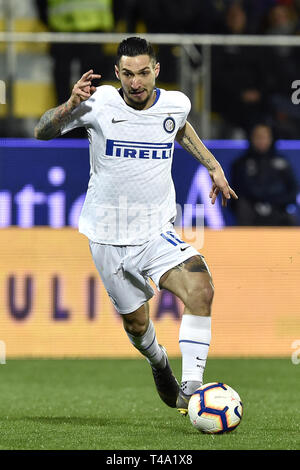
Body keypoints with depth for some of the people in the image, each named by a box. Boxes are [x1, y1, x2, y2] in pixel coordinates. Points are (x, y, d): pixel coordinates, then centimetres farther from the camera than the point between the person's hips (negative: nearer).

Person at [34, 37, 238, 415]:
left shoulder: (176, 104, -1)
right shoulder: (99, 104, -10)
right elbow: (42, 133, -9)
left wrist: (213, 166, 20)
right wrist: (70, 104, -27)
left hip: (156, 232, 1)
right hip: (108, 238, -1)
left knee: (201, 289, -26)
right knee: (136, 324, 9)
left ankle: (190, 389, -22)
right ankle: (158, 362, 47)